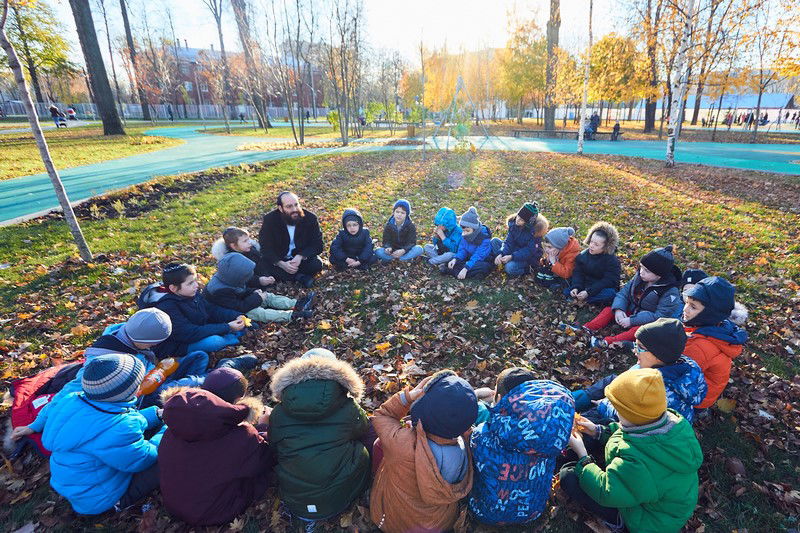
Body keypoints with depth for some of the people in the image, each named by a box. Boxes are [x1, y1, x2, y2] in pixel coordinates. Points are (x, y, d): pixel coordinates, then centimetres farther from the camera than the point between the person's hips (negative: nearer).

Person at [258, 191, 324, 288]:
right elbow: (266, 248, -15)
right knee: (265, 266, -29)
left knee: (317, 264, -27)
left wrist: (300, 256, -29)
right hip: (277, 259, 0)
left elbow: (317, 245, -11)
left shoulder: (310, 218, -15)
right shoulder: (269, 219, -16)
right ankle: (300, 277, -17)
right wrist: (281, 264, -32)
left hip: (302, 257, 0)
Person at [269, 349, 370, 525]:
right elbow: (366, 433, 9)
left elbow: (274, 453, 9)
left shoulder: (278, 413, -7)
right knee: (362, 452, 20)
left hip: (293, 502, 3)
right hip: (339, 499, -3)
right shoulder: (349, 408, -13)